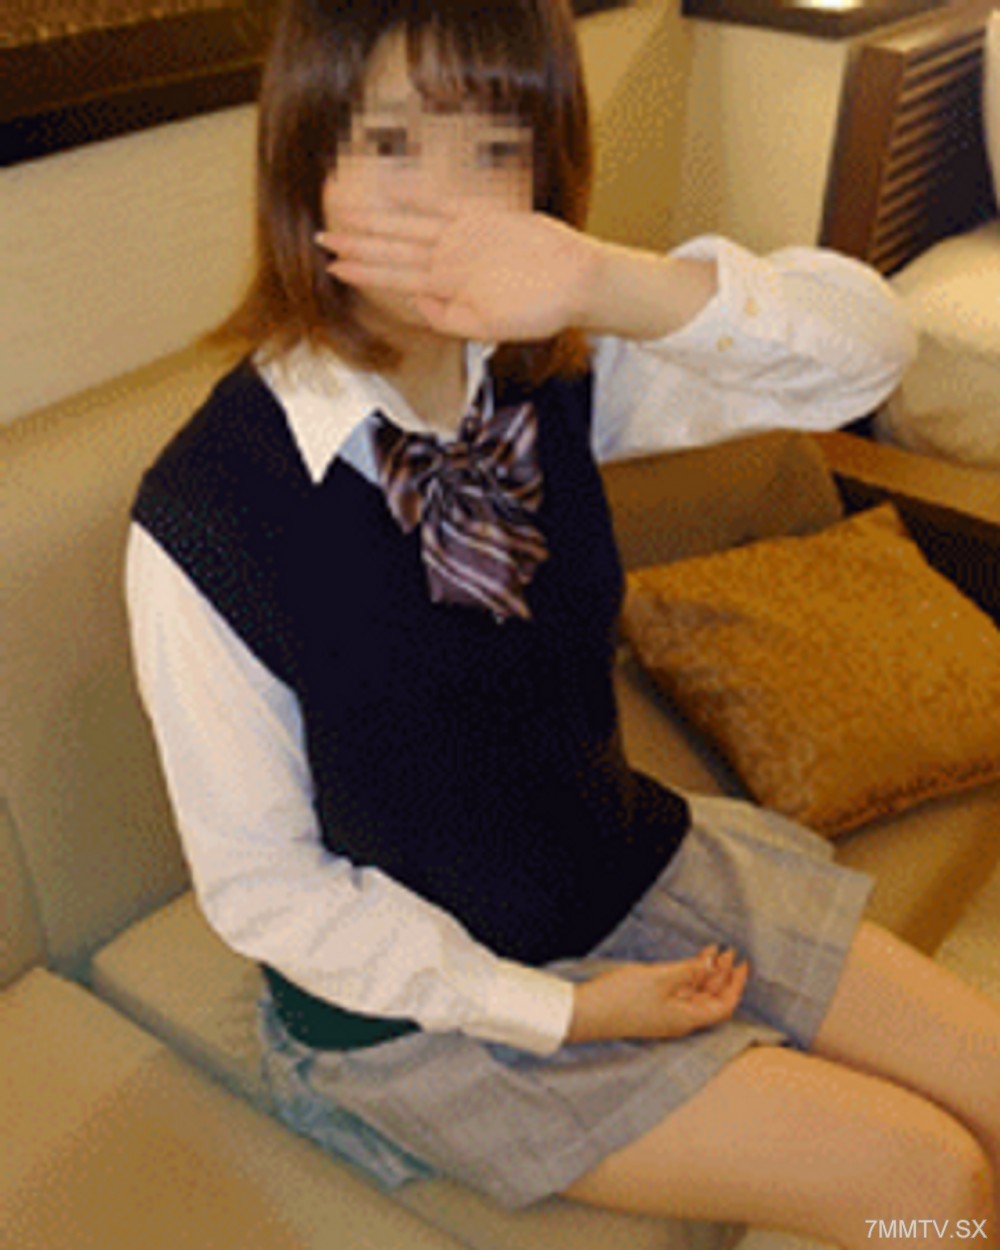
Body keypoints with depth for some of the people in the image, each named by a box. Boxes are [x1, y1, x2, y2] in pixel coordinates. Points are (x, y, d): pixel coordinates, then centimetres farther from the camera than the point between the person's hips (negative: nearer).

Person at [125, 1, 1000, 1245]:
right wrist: (562, 1012, -16)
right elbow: (260, 884, -16)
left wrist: (613, 284, -37)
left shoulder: (553, 376, -10)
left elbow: (866, 344, -18)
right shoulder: (200, 513, -23)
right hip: (427, 988, -5)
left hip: (641, 863, 5)